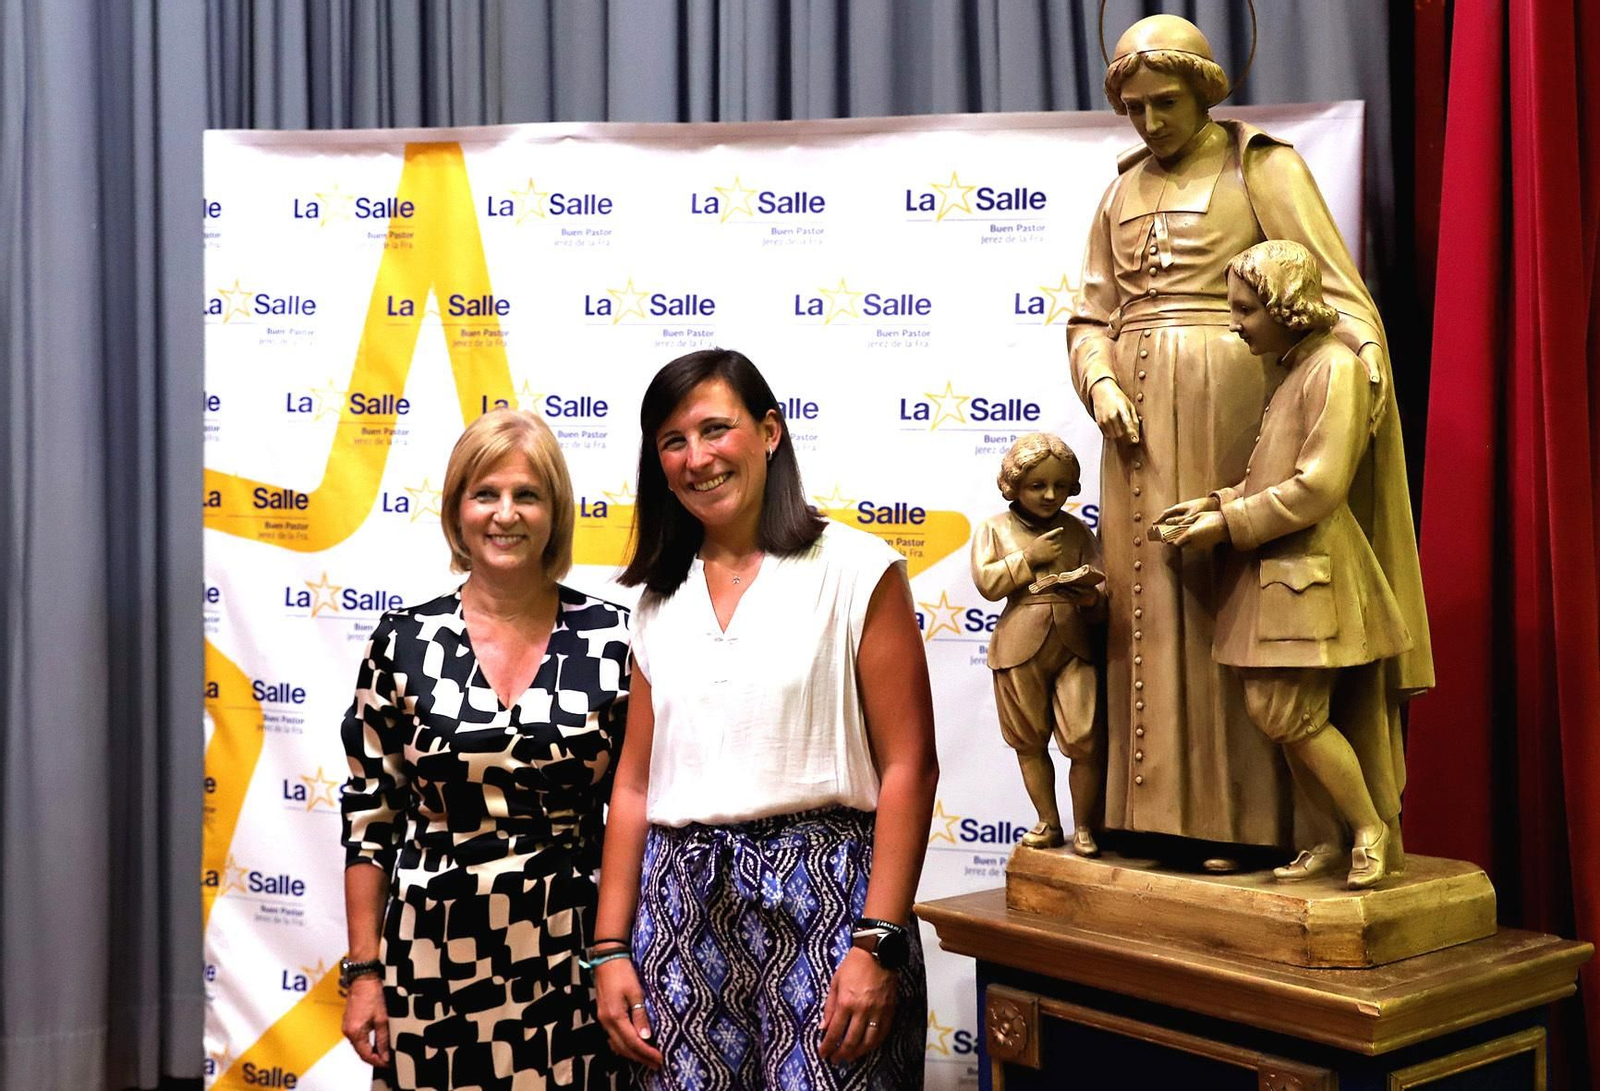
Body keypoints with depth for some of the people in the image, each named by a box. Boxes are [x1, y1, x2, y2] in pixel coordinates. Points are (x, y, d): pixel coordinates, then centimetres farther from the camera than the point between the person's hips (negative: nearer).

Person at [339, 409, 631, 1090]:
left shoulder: (611, 640, -2)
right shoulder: (404, 643, -1)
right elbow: (368, 817, 4)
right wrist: (364, 971, 2)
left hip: (569, 956, 0)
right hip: (431, 956, 1)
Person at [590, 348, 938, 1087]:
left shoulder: (856, 570, -3)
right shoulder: (661, 599, 11)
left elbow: (908, 768, -8)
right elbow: (635, 784, 11)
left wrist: (878, 944, -14)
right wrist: (610, 949, 5)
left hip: (820, 897, -4)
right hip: (680, 907, 4)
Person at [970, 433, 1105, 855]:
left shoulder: (1077, 531, 11)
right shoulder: (994, 529, 5)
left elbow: (1099, 584, 8)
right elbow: (986, 582, -6)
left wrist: (1091, 595, -15)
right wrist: (1029, 558, -10)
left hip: (1074, 645, 1)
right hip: (1020, 647, 0)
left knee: (1084, 741, -5)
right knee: (1031, 742, 9)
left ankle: (1083, 827, 11)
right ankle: (1049, 823, 24)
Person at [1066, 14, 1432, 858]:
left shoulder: (1263, 169, 1)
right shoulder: (1122, 193, 17)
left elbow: (1333, 285, -8)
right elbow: (1091, 318, 16)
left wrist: (1363, 352, -26)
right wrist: (1099, 383, -3)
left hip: (1231, 407, -5)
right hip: (1141, 418, 5)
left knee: (1230, 599, -5)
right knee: (1148, 597, 5)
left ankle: (1242, 817, 2)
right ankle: (1161, 809, 12)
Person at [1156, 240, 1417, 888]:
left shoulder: (1335, 367, -12)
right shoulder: (1291, 370, 17)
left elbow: (1318, 488, -19)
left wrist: (1228, 525, -15)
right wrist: (1217, 503, 4)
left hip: (1309, 568, -9)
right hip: (1274, 570, 9)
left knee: (1290, 713, -8)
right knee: (1274, 709, 8)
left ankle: (1374, 831, 8)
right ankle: (1333, 838, 18)